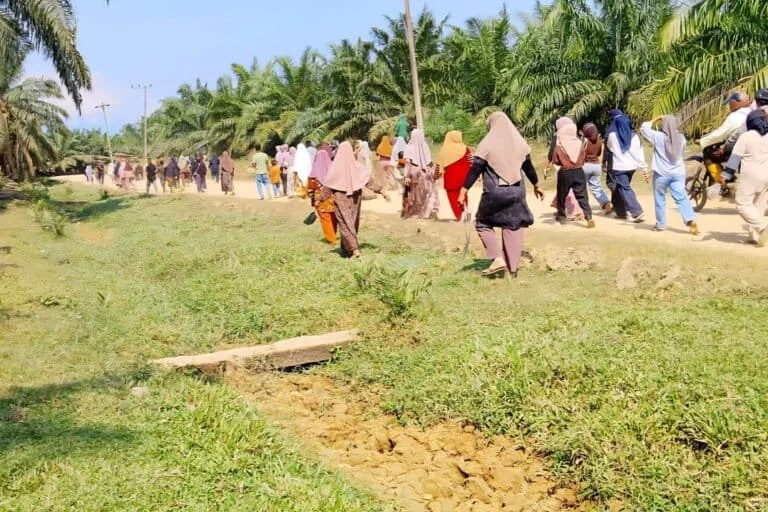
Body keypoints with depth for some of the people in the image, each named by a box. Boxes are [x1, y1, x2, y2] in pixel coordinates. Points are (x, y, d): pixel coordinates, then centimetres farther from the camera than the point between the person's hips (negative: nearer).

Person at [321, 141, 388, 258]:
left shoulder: (335, 167, -10)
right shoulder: (357, 166, -4)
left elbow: (328, 186, -6)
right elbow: (368, 180, -5)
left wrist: (321, 199, 4)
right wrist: (381, 191, 1)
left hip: (341, 199, -3)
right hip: (355, 198, 3)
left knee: (345, 223, -1)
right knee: (353, 222, 17)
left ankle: (354, 249, -15)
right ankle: (347, 249, 27)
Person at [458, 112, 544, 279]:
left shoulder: (487, 144, -7)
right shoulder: (520, 143, 6)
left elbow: (475, 170, -10)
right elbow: (528, 167, 16)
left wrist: (463, 191, -9)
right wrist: (536, 185, 30)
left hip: (494, 192, -4)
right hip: (516, 191, 4)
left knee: (483, 223, 13)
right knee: (513, 227, 10)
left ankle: (497, 259, -2)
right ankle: (512, 268, 9)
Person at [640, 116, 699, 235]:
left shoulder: (658, 136, -11)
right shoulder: (681, 138, 2)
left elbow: (644, 128, 0)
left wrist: (655, 120, 8)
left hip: (661, 173, -3)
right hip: (678, 172, 3)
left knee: (660, 199, 10)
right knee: (681, 198, -2)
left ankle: (661, 224, 16)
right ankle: (691, 221, -17)